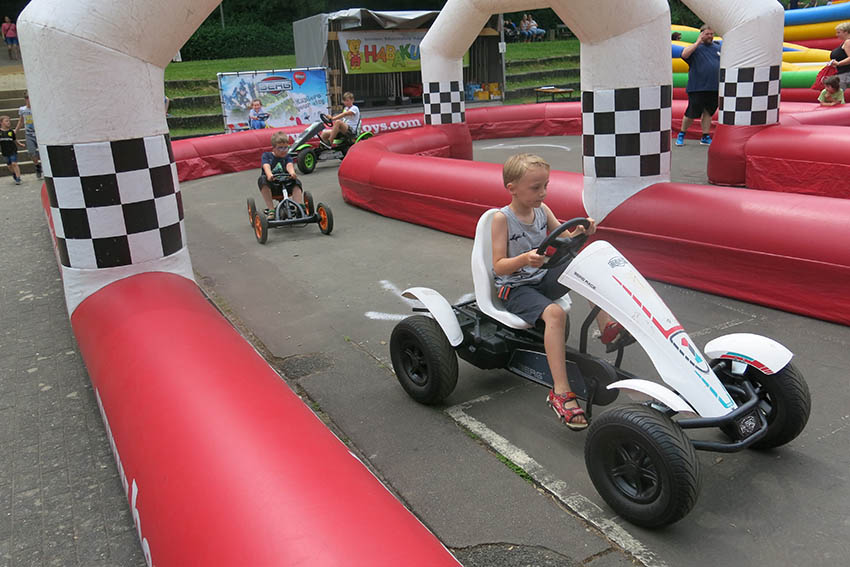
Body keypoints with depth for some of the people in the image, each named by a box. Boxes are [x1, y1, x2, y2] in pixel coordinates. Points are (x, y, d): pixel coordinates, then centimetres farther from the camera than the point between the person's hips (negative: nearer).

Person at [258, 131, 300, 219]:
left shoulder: (287, 157, 12)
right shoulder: (266, 155, 7)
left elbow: (289, 165, -12)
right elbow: (266, 166, -15)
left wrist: (292, 172, -38)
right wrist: (269, 174, -40)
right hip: (270, 184, -1)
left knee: (296, 182, -23)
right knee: (262, 179, -31)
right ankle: (271, 210, -36)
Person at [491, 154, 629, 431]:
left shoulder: (542, 210, 2)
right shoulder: (502, 218, -16)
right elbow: (499, 265, -20)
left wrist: (580, 232, -13)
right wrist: (524, 259, -39)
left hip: (543, 277, 7)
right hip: (514, 287, -7)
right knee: (555, 313, -34)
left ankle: (606, 326, -6)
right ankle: (560, 393, -37)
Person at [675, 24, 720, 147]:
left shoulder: (718, 48, 14)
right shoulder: (695, 47, 1)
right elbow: (684, 54, -19)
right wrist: (698, 42, -15)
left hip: (714, 88, 4)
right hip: (697, 88, -4)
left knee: (708, 112, 8)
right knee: (692, 113, -2)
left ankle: (705, 137, 15)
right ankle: (681, 134, 15)